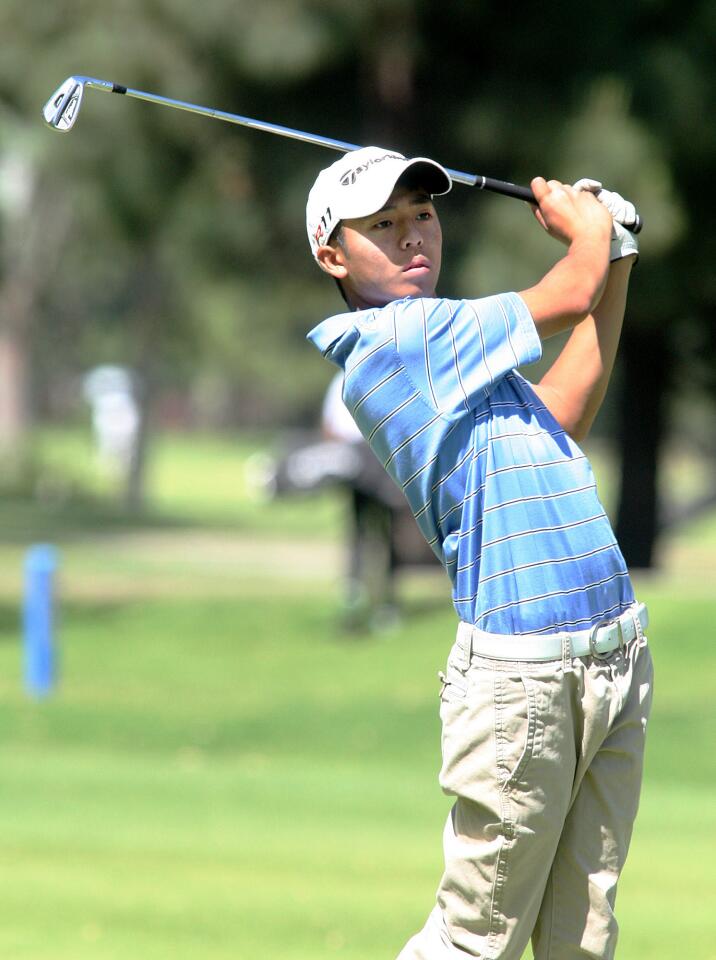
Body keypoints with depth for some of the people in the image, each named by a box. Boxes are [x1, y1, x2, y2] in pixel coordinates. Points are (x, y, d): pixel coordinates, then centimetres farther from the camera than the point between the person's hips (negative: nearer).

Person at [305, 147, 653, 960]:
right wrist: (587, 231, 15)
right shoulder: (390, 338, -12)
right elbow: (570, 299, -7)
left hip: (617, 653, 9)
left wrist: (613, 257, 24)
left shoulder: (444, 351, 17)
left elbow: (562, 415, 26)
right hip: (520, 671, -9)